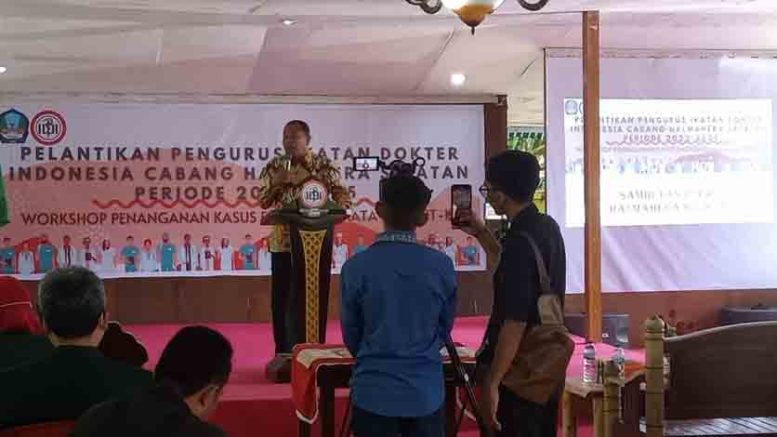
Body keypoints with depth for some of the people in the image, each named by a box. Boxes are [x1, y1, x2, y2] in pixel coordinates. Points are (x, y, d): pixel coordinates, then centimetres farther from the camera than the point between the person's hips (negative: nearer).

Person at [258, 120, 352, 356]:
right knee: (282, 299, 3)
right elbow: (263, 202, 4)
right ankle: (284, 354, 14)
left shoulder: (322, 164, 0)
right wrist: (277, 183, -12)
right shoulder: (274, 166, 5)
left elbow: (342, 194, -3)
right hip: (283, 242, 1)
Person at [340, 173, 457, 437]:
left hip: (374, 391, -1)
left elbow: (351, 335, 2)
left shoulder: (356, 267, -11)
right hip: (426, 392, 2)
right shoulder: (442, 266, -6)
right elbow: (444, 329, 7)